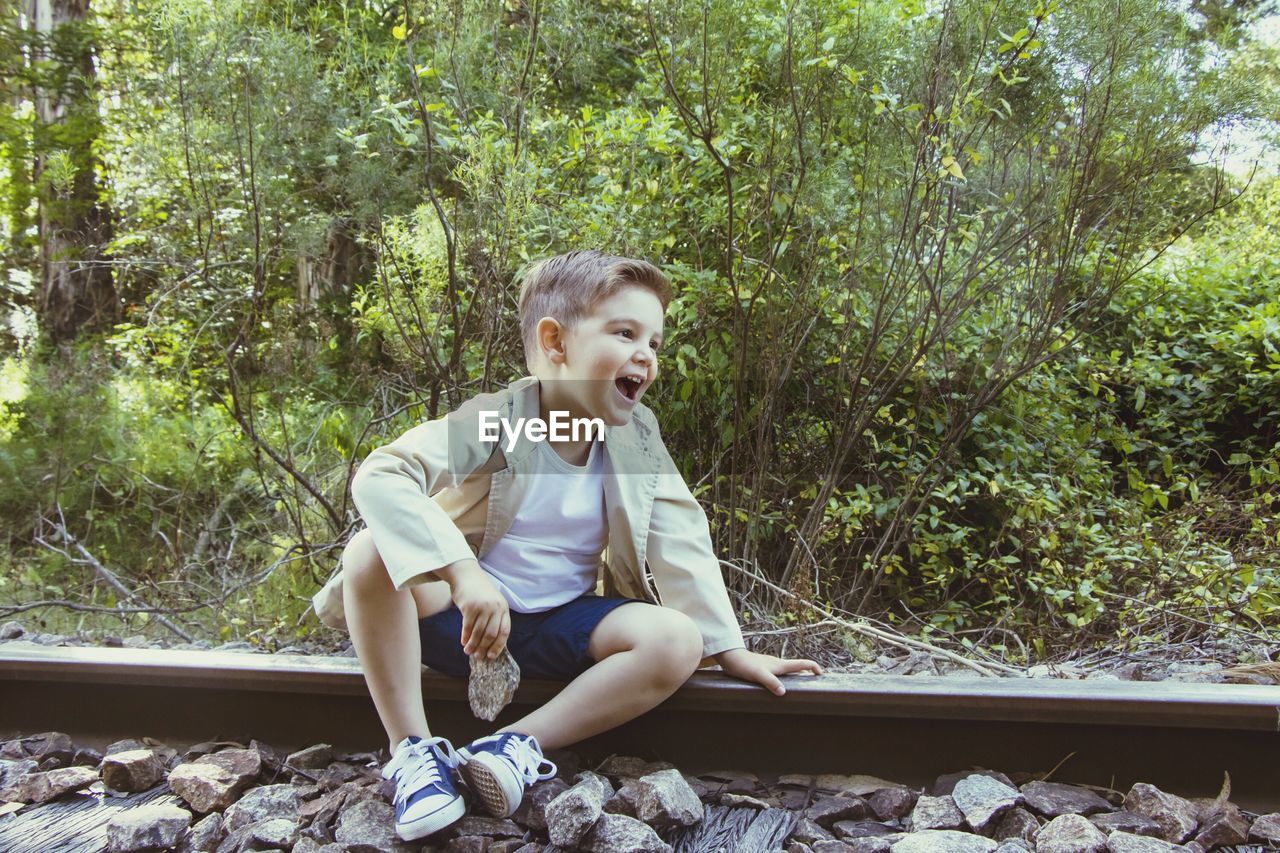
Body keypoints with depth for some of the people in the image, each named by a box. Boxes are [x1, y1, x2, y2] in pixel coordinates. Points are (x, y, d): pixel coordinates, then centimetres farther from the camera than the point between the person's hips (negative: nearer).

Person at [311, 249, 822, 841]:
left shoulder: (637, 440, -4)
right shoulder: (493, 421, -19)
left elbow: (679, 544, -1)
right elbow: (378, 478, -31)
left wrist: (730, 648, -4)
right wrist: (462, 574, -42)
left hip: (558, 625, 3)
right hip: (461, 615, -3)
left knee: (676, 641, -22)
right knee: (373, 553, -30)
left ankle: (521, 745, -17)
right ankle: (411, 749, -17)